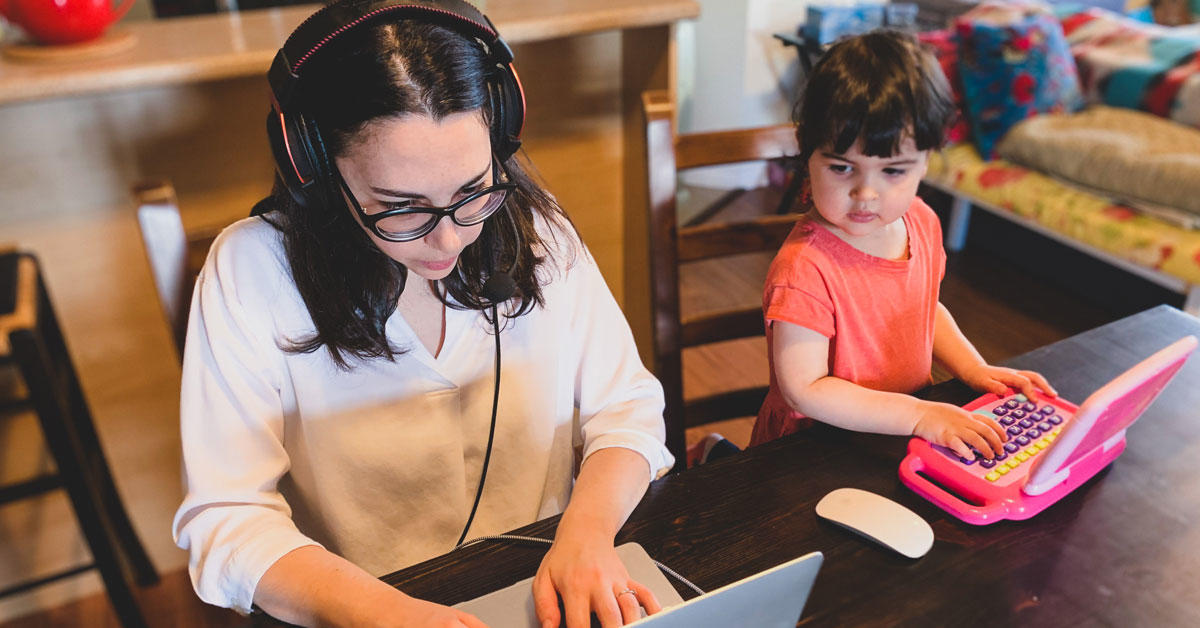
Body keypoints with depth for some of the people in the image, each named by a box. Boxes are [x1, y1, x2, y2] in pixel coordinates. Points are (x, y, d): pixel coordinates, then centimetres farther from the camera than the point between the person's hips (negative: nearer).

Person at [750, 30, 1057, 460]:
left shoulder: (920, 221, -1)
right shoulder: (805, 267, -27)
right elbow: (803, 390, -25)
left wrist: (973, 369, 3)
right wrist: (920, 416, -26)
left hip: (906, 429, 8)